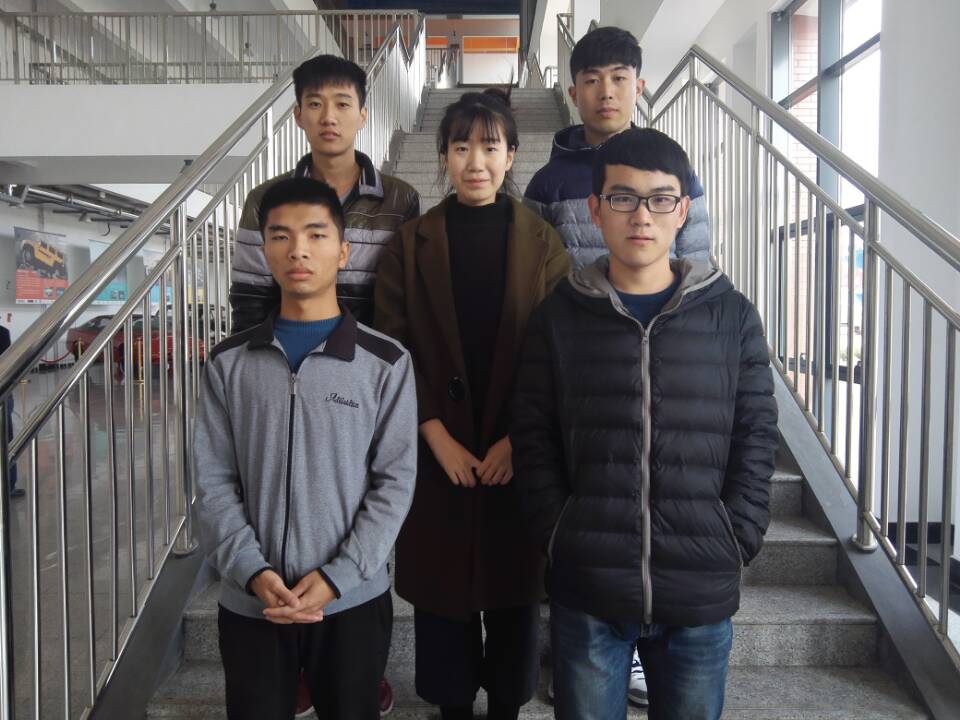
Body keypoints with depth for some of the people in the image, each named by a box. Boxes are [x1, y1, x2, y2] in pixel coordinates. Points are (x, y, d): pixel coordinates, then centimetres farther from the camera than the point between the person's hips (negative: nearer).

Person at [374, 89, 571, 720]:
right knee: (442, 588, 10)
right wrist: (437, 436, -11)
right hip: (439, 452, 0)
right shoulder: (413, 244, 2)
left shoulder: (542, 243, 2)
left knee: (515, 589, 11)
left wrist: (519, 438, -11)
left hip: (519, 454, 0)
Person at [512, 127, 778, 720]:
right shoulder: (560, 317, 1)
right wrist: (561, 538, -6)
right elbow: (533, 439, 2)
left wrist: (734, 544, -4)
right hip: (586, 591, 0)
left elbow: (756, 439, 4)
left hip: (703, 596, 1)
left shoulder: (732, 316, 2)